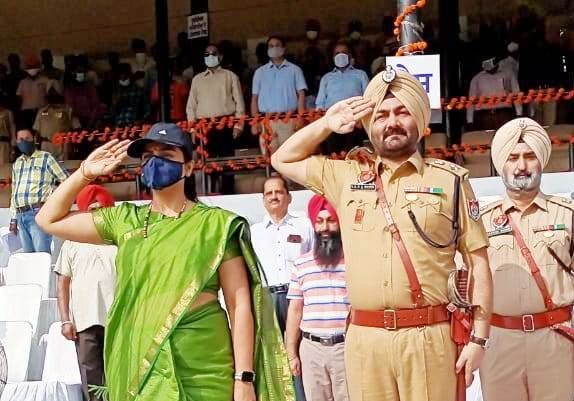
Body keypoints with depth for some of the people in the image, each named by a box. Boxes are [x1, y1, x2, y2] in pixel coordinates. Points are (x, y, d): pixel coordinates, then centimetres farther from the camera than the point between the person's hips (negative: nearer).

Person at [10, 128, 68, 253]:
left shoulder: (46, 158, 2)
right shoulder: (16, 164, 20)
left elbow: (67, 181, 1)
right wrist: (13, 219, 19)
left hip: (39, 213, -6)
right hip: (21, 215, 6)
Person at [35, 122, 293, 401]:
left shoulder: (216, 224, -1)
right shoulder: (125, 221, 11)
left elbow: (240, 305, -5)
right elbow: (49, 220, 18)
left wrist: (244, 378, -11)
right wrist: (85, 172, 8)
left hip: (202, 365, -3)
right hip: (138, 362, 4)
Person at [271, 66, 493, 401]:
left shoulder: (450, 180, 5)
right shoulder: (347, 177, 14)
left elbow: (479, 264, 4)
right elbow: (282, 160, 25)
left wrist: (479, 338, -4)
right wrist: (327, 124, 13)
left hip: (430, 336, -3)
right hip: (364, 339, 3)